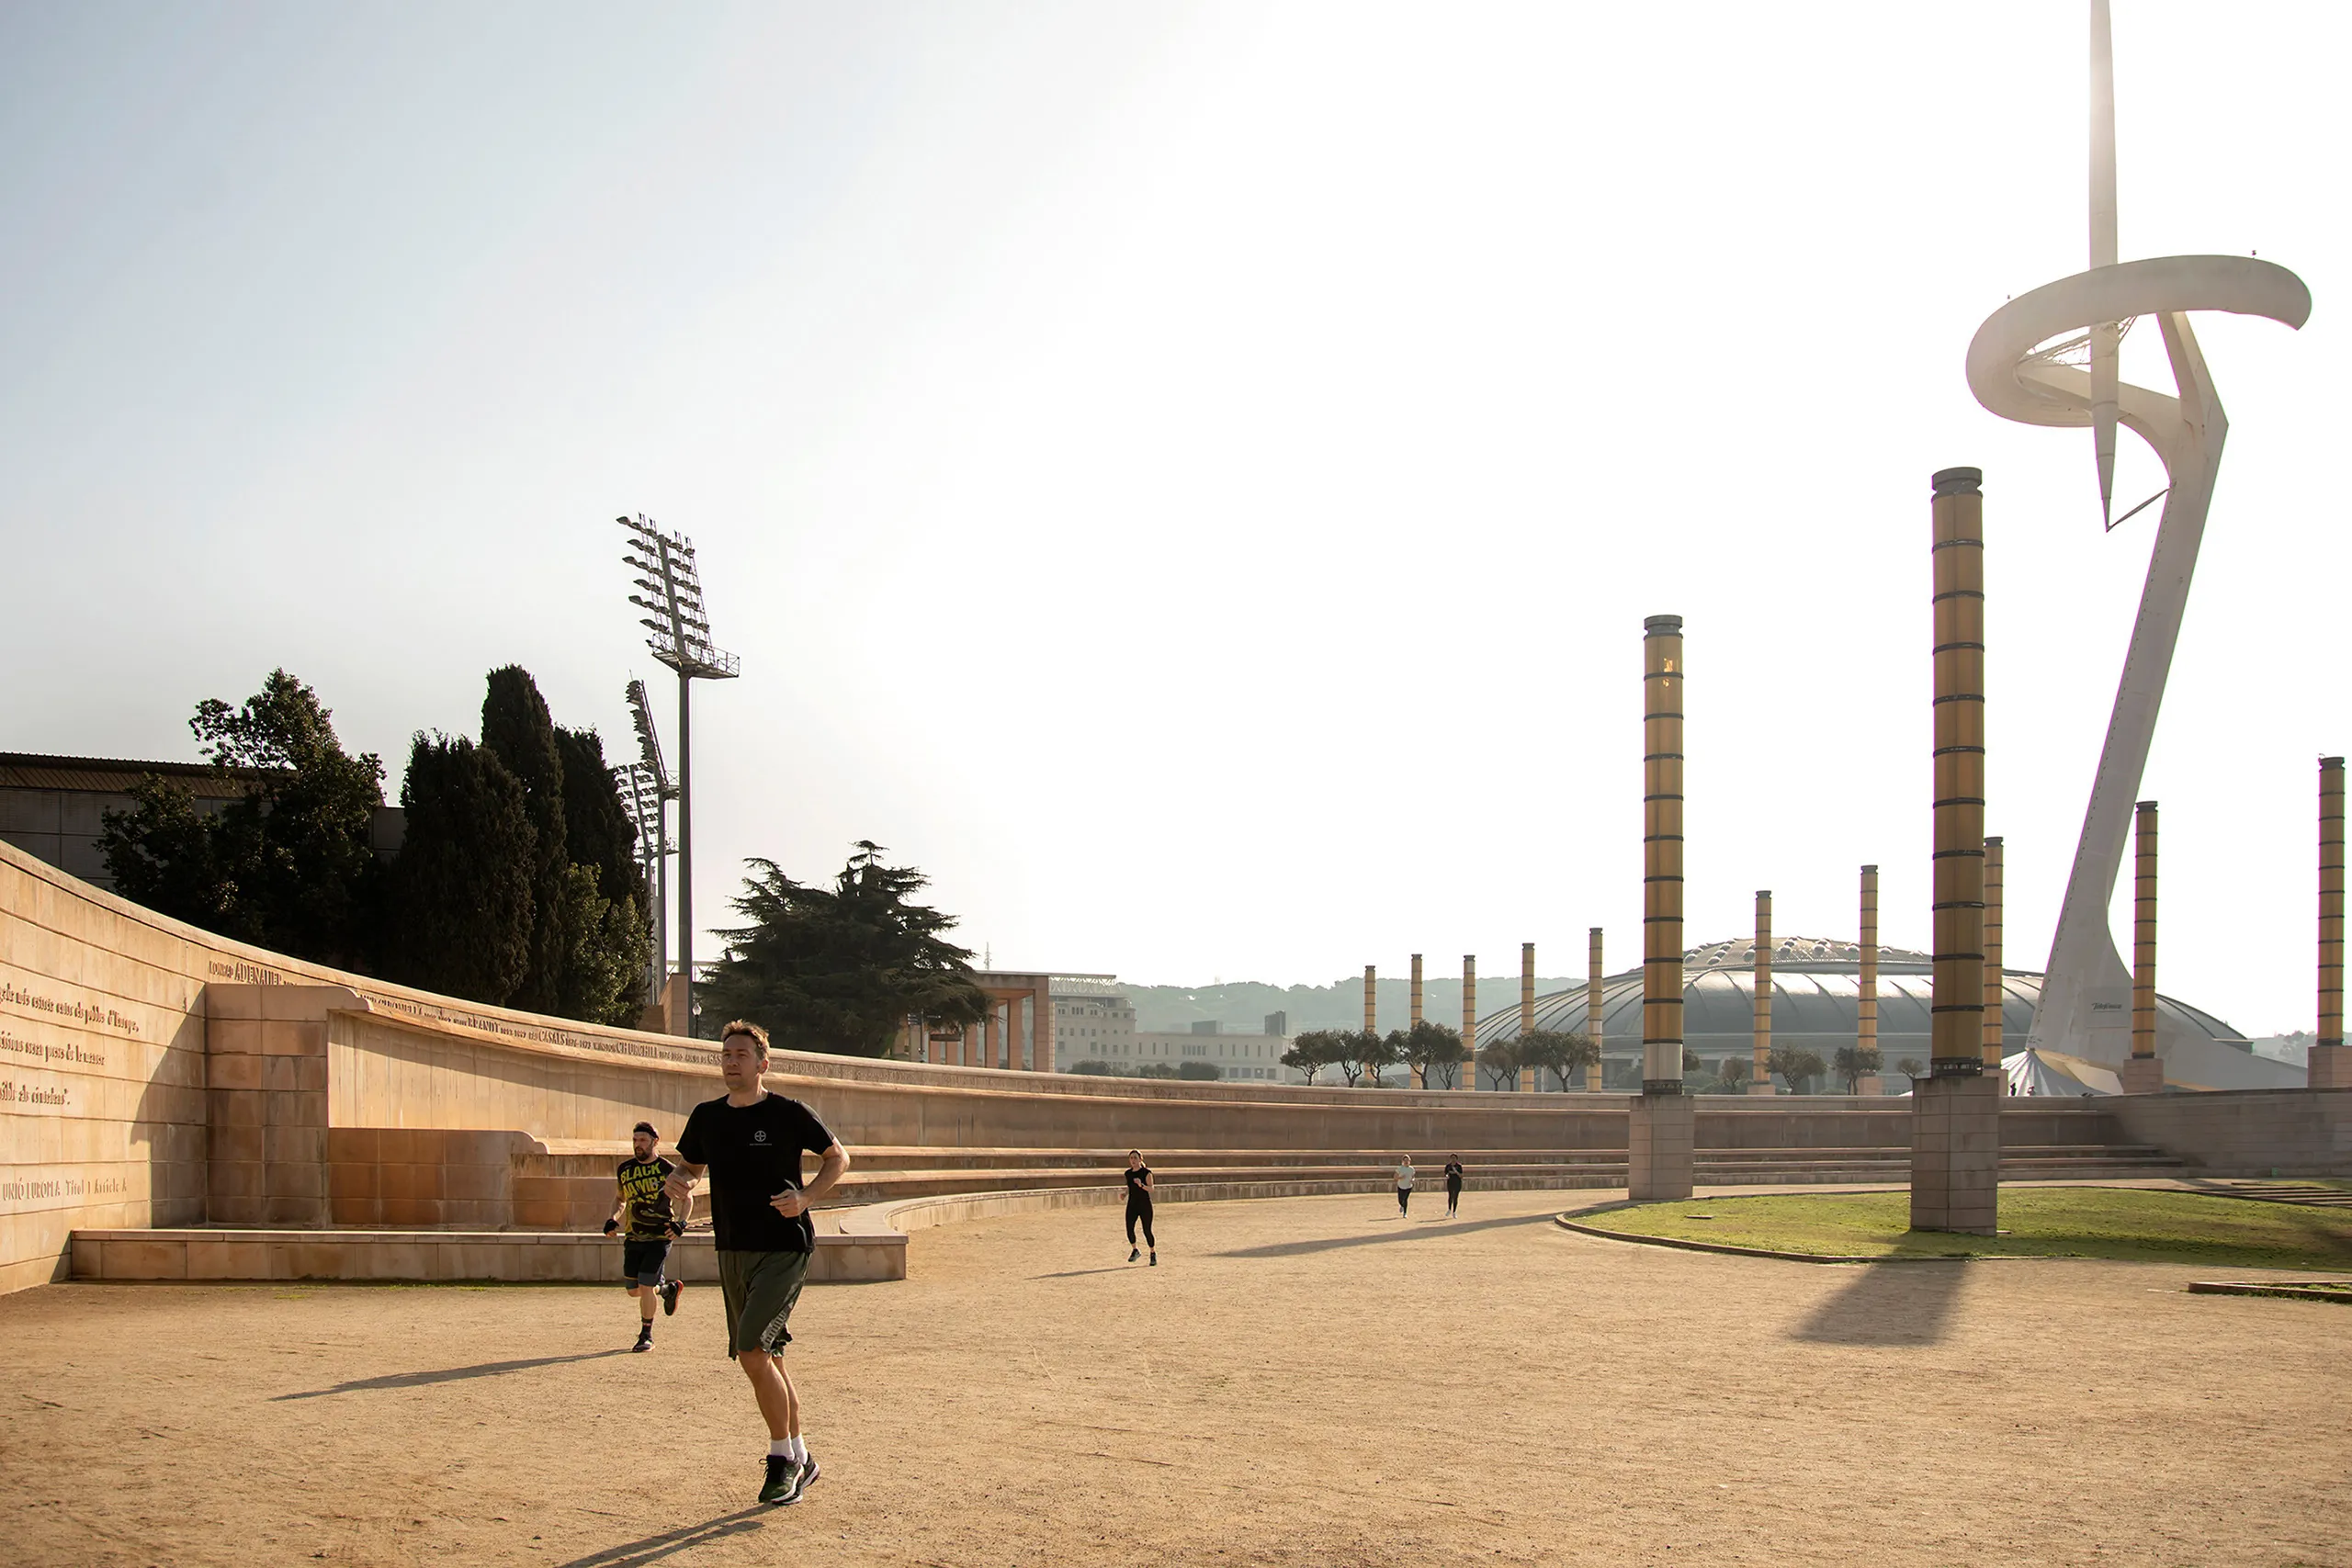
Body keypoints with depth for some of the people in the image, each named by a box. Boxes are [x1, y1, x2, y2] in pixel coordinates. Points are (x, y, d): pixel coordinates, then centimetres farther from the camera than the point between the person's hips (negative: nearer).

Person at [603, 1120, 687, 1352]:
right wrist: (613, 1219, 3)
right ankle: (667, 1288, 38)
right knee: (634, 1290, 8)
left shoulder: (668, 1170, -7)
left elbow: (687, 1199, 5)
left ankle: (646, 1335, 7)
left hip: (659, 1238, -5)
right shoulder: (625, 1169, 6)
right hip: (633, 1238, 5)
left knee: (645, 1287, -11)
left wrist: (681, 1223, -11)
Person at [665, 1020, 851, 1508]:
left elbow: (838, 1158, 2)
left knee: (752, 1353, -16)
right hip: (733, 1251, 6)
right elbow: (690, 1165, 20)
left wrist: (806, 1198, -13)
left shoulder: (789, 1114, -8)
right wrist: (678, 1179, -3)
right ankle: (801, 1460, 26)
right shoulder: (707, 1116, 6)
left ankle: (783, 1457, 1)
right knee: (766, 1360, 12)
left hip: (784, 1250, -6)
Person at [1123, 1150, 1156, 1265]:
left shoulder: (1146, 1172, -7)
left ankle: (1153, 1253, 17)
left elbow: (1151, 1189, -14)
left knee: (1147, 1231, -4)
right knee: (1129, 1228, -11)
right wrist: (1125, 1193, 4)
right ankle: (1135, 1251, 12)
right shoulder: (1128, 1173, 9)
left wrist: (1141, 1185, -32)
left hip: (1145, 1205, -4)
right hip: (1132, 1205, 4)